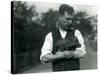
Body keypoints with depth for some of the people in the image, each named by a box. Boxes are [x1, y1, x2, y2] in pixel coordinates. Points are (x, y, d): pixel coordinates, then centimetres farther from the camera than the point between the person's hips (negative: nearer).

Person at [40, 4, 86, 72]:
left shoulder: (76, 33, 5)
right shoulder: (50, 36, 4)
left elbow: (82, 53, -6)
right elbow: (44, 58, -6)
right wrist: (62, 55, -16)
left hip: (74, 70, 0)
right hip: (57, 70, 0)